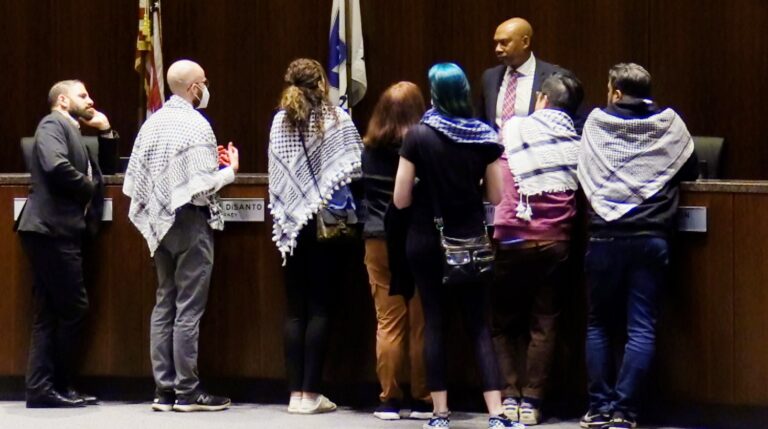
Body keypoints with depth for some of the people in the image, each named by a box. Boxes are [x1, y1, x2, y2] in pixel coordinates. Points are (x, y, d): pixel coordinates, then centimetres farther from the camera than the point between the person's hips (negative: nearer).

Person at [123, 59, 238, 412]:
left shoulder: (153, 123, 7)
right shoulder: (196, 126, -13)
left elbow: (135, 180, 7)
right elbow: (202, 187, -17)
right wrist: (230, 170, -2)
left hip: (161, 222, 7)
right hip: (192, 223, -7)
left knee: (165, 304, 9)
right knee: (189, 307, -4)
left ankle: (164, 389, 9)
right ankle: (187, 391, -3)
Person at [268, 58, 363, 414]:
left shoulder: (280, 122, 2)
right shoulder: (337, 119, -7)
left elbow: (275, 175, 3)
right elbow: (354, 169, -7)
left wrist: (283, 216, 12)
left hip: (292, 224, 3)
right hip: (327, 222, -3)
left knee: (295, 309, 7)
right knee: (319, 307, 0)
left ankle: (296, 392, 5)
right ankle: (311, 393, -3)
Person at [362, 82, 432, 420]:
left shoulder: (369, 151, 1)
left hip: (379, 242, 3)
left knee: (388, 323, 6)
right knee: (421, 325, 4)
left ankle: (389, 401, 6)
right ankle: (422, 401, 7)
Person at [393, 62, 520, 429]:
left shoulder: (418, 136, -10)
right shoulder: (485, 137, -4)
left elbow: (401, 200, -8)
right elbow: (495, 196, 1)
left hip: (427, 241, -1)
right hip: (470, 241, 1)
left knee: (435, 324, 7)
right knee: (479, 326, 4)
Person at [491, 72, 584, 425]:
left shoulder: (514, 128, 2)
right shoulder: (578, 144, 6)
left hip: (513, 240, -2)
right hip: (556, 242, 2)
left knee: (504, 323, 9)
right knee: (543, 326, 5)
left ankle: (510, 397, 2)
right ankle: (532, 401, 1)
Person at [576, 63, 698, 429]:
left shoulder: (596, 121, 3)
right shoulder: (669, 124, 3)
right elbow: (691, 170, 15)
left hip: (604, 237, 0)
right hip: (651, 237, 0)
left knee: (599, 325, 11)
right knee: (641, 328, 1)